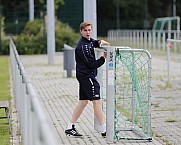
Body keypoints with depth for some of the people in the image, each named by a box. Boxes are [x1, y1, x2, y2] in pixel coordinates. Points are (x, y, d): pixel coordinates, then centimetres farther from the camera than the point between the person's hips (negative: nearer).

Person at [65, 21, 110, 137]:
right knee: (97, 101, -10)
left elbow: (95, 43, 27)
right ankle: (104, 130, -9)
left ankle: (70, 127, 17)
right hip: (86, 75, -10)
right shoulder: (83, 47, -19)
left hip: (85, 76, 10)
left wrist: (101, 42, 3)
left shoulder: (89, 41, 9)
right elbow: (92, 64, -19)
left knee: (83, 101, 14)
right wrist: (104, 58, -7)